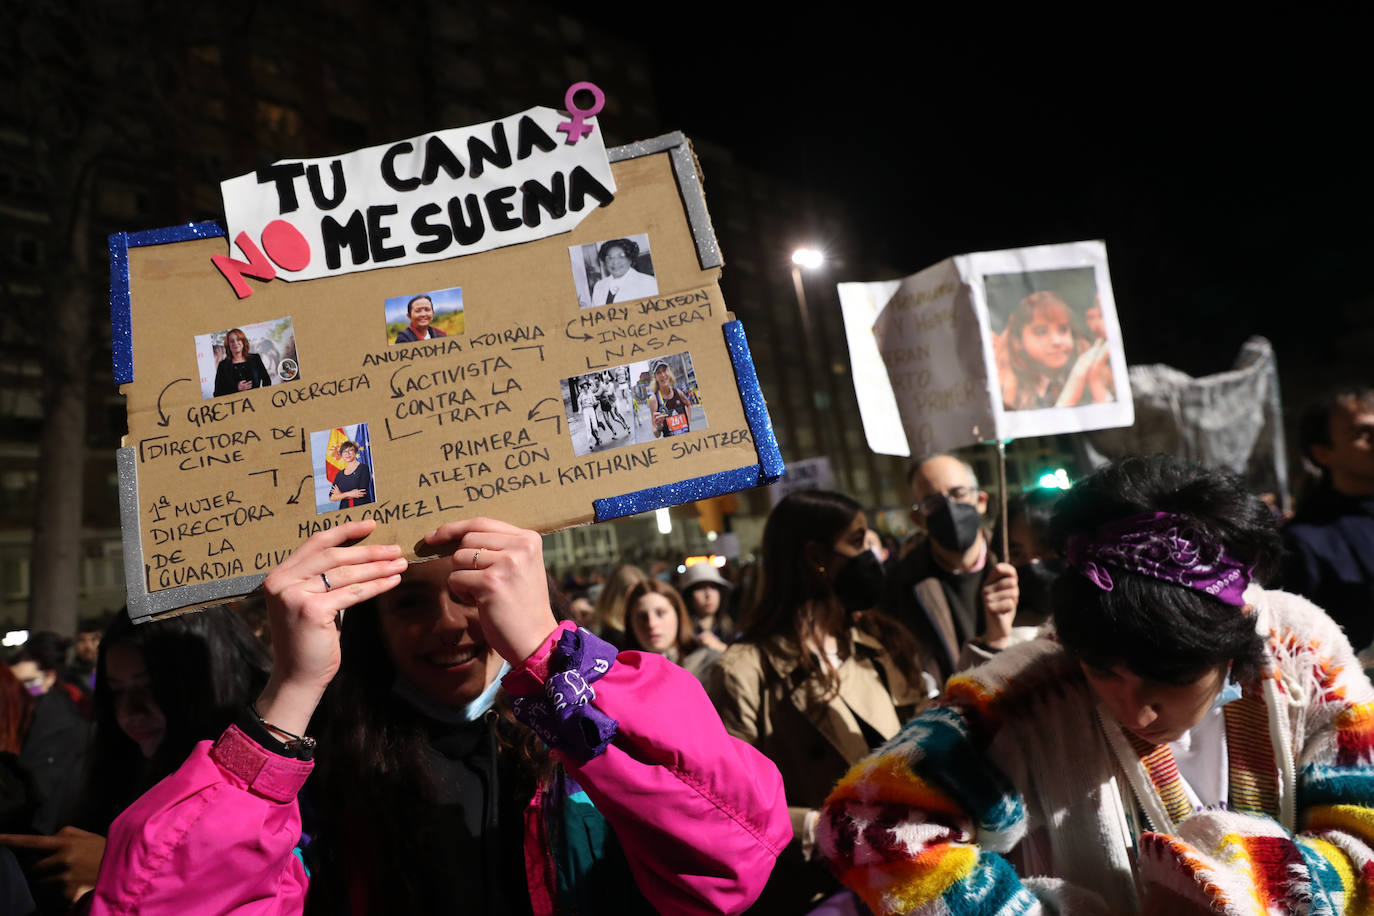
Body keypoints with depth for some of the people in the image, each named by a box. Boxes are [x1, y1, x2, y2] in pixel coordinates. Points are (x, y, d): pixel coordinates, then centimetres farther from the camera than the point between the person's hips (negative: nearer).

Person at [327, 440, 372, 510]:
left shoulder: (363, 468, 1)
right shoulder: (339, 474, 14)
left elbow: (362, 493, -7)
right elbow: (331, 497, 7)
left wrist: (340, 494, 4)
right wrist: (348, 494, -10)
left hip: (362, 507, -4)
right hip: (345, 509, 4)